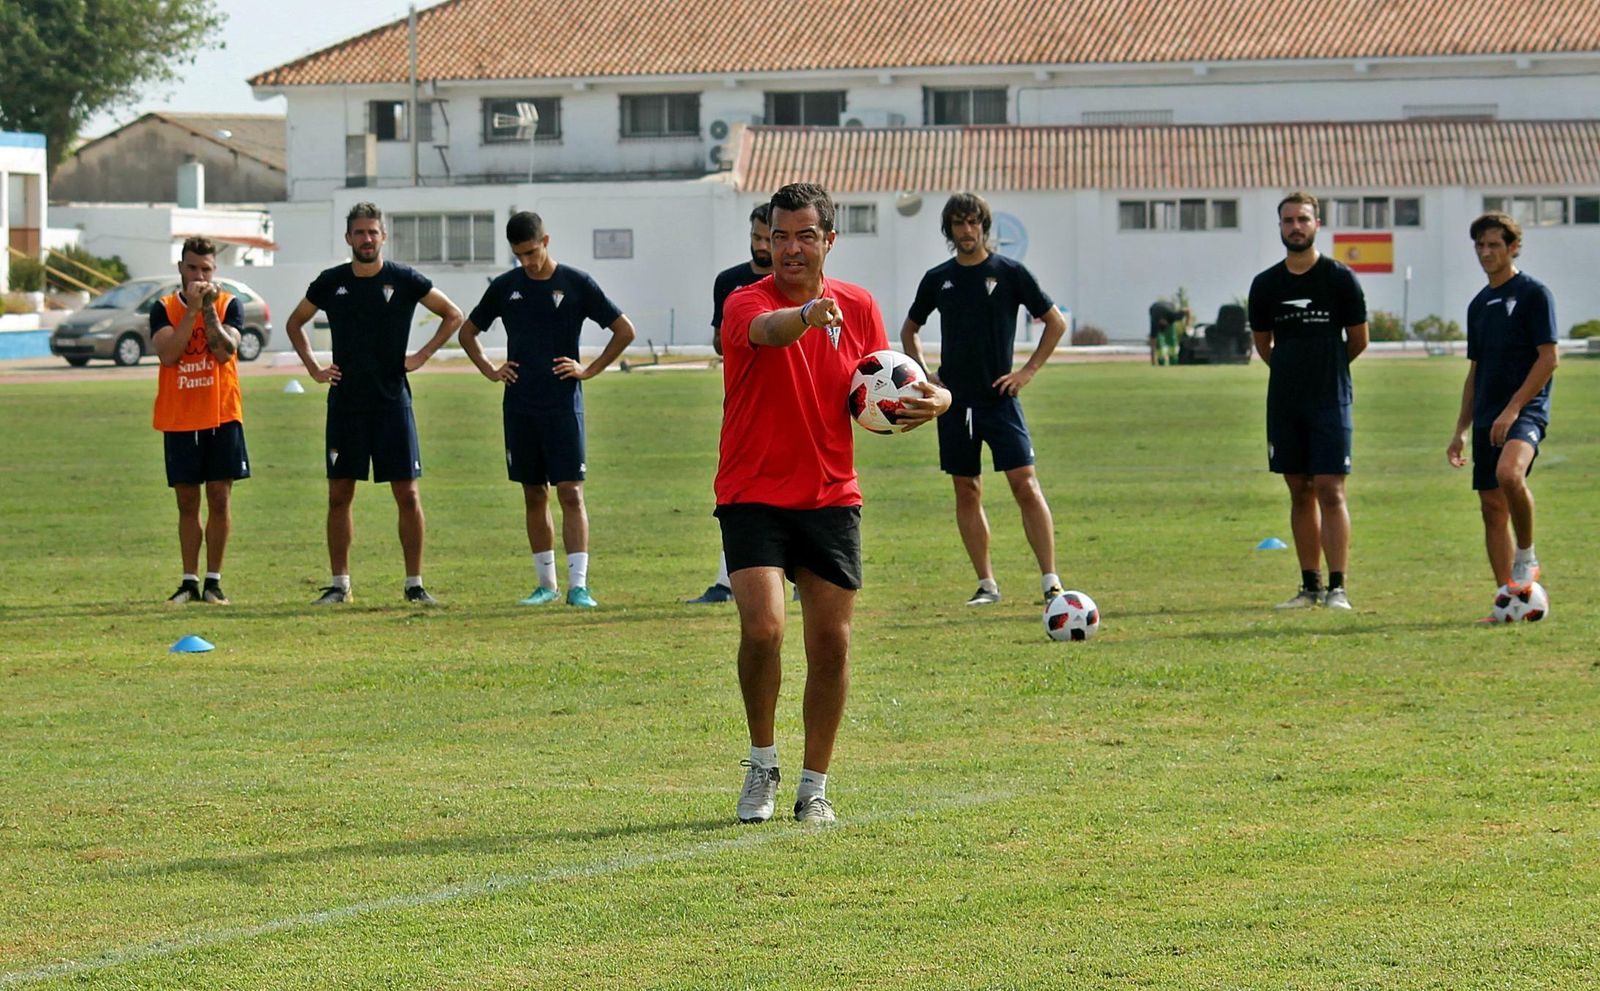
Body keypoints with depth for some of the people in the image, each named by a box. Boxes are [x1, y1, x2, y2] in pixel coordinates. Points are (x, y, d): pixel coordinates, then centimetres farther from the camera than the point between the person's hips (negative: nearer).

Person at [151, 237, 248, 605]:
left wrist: (209, 308, -19)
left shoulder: (229, 305, 2)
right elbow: (167, 353, -14)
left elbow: (225, 351, -14)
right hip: (179, 419, 1)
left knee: (219, 498, -2)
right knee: (187, 502, 4)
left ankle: (214, 581, 3)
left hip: (222, 416, -1)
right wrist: (192, 310, -18)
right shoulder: (164, 308, 3)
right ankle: (190, 582, 9)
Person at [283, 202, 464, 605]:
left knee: (407, 494, -4)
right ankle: (339, 584, 9)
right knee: (339, 494, 2)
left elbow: (453, 315, 9)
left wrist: (422, 356, 0)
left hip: (392, 401, -2)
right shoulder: (331, 282, 4)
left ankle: (414, 584, 2)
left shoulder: (404, 280, -1)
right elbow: (295, 322, 20)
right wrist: (313, 366, 9)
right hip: (345, 401, 2)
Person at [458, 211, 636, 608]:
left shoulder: (576, 283, -2)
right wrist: (489, 370, 8)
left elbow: (624, 330, 2)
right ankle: (546, 583, 15)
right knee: (534, 495, 8)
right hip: (519, 406, 3)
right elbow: (468, 332, 21)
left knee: (571, 492, -9)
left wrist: (589, 370, -3)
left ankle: (578, 585, -13)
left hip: (563, 404, -3)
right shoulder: (505, 287, 7)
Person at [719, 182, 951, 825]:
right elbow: (768, 330, -34)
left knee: (831, 644, 2)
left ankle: (814, 788, 15)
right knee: (762, 627, -19)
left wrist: (932, 399, -9)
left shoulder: (859, 308, 6)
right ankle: (762, 765, 3)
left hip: (831, 500, 4)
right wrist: (808, 313, -58)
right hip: (753, 498, -4)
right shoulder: (746, 303, -9)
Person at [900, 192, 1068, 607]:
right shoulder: (938, 278, 8)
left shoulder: (1010, 272, 0)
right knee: (967, 491, 5)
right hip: (955, 401, 3)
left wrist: (1028, 371, -2)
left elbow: (1056, 322, 6)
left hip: (1000, 398, -3)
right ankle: (986, 584, 12)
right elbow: (909, 329, 23)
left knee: (1025, 485, -12)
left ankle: (1050, 580, -13)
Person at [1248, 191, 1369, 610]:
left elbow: (1358, 340, 5)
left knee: (1330, 491, -9)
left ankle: (1338, 586, -9)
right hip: (1284, 402, 4)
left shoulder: (1339, 278, -3)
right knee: (1300, 492, 7)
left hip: (1330, 401, -4)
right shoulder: (1266, 284, 7)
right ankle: (1310, 585, 11)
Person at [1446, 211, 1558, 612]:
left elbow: (1548, 358, -10)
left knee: (1509, 473, -33)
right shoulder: (1479, 304, 18)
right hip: (1487, 419, 8)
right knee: (1492, 507, 3)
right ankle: (1509, 597, 6)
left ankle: (1527, 558, -15)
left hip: (1525, 410, -8)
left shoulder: (1534, 294, -3)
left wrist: (1513, 409, -17)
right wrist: (1460, 431, 19)